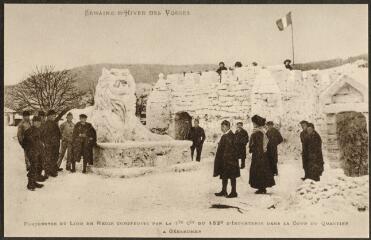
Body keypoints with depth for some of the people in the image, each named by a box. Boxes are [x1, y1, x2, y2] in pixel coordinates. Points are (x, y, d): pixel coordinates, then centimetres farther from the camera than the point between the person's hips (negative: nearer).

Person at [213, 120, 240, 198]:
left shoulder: (230, 136, -17)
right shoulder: (224, 136, 12)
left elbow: (230, 149, -21)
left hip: (229, 159, -10)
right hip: (224, 159, 10)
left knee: (232, 176, -1)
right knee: (224, 176, 15)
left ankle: (234, 192, 6)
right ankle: (223, 191, 24)